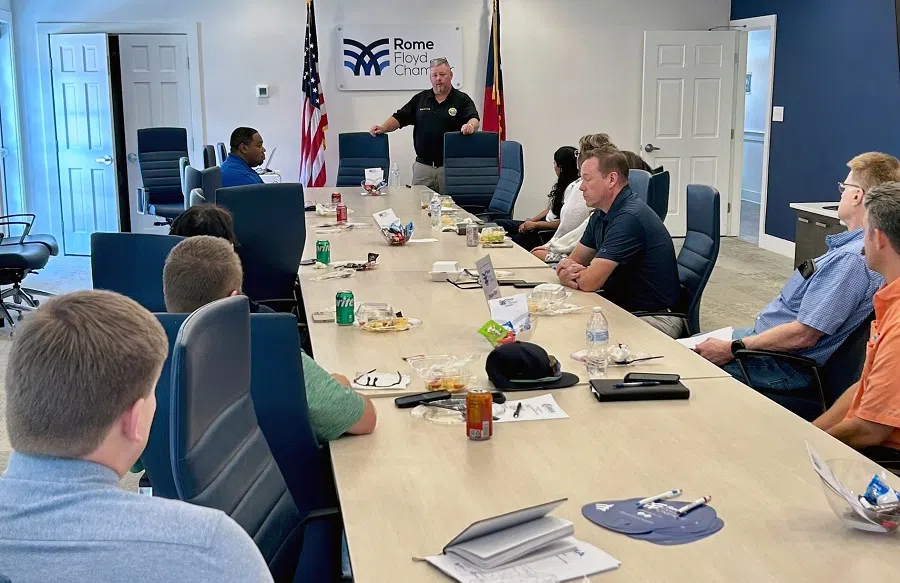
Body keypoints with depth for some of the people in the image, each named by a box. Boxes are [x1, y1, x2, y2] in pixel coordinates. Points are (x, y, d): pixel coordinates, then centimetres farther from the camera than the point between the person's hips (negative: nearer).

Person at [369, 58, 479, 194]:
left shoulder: (462, 100, 2)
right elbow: (399, 118, 12)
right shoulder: (420, 99, 14)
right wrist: (382, 128, -6)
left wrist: (470, 126, -36)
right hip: (423, 165, 3)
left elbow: (475, 119, -12)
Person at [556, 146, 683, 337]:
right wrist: (569, 269, -12)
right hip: (622, 309, 9)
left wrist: (573, 273, 0)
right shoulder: (601, 216, 8)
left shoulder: (629, 218, -22)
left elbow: (589, 282, -24)